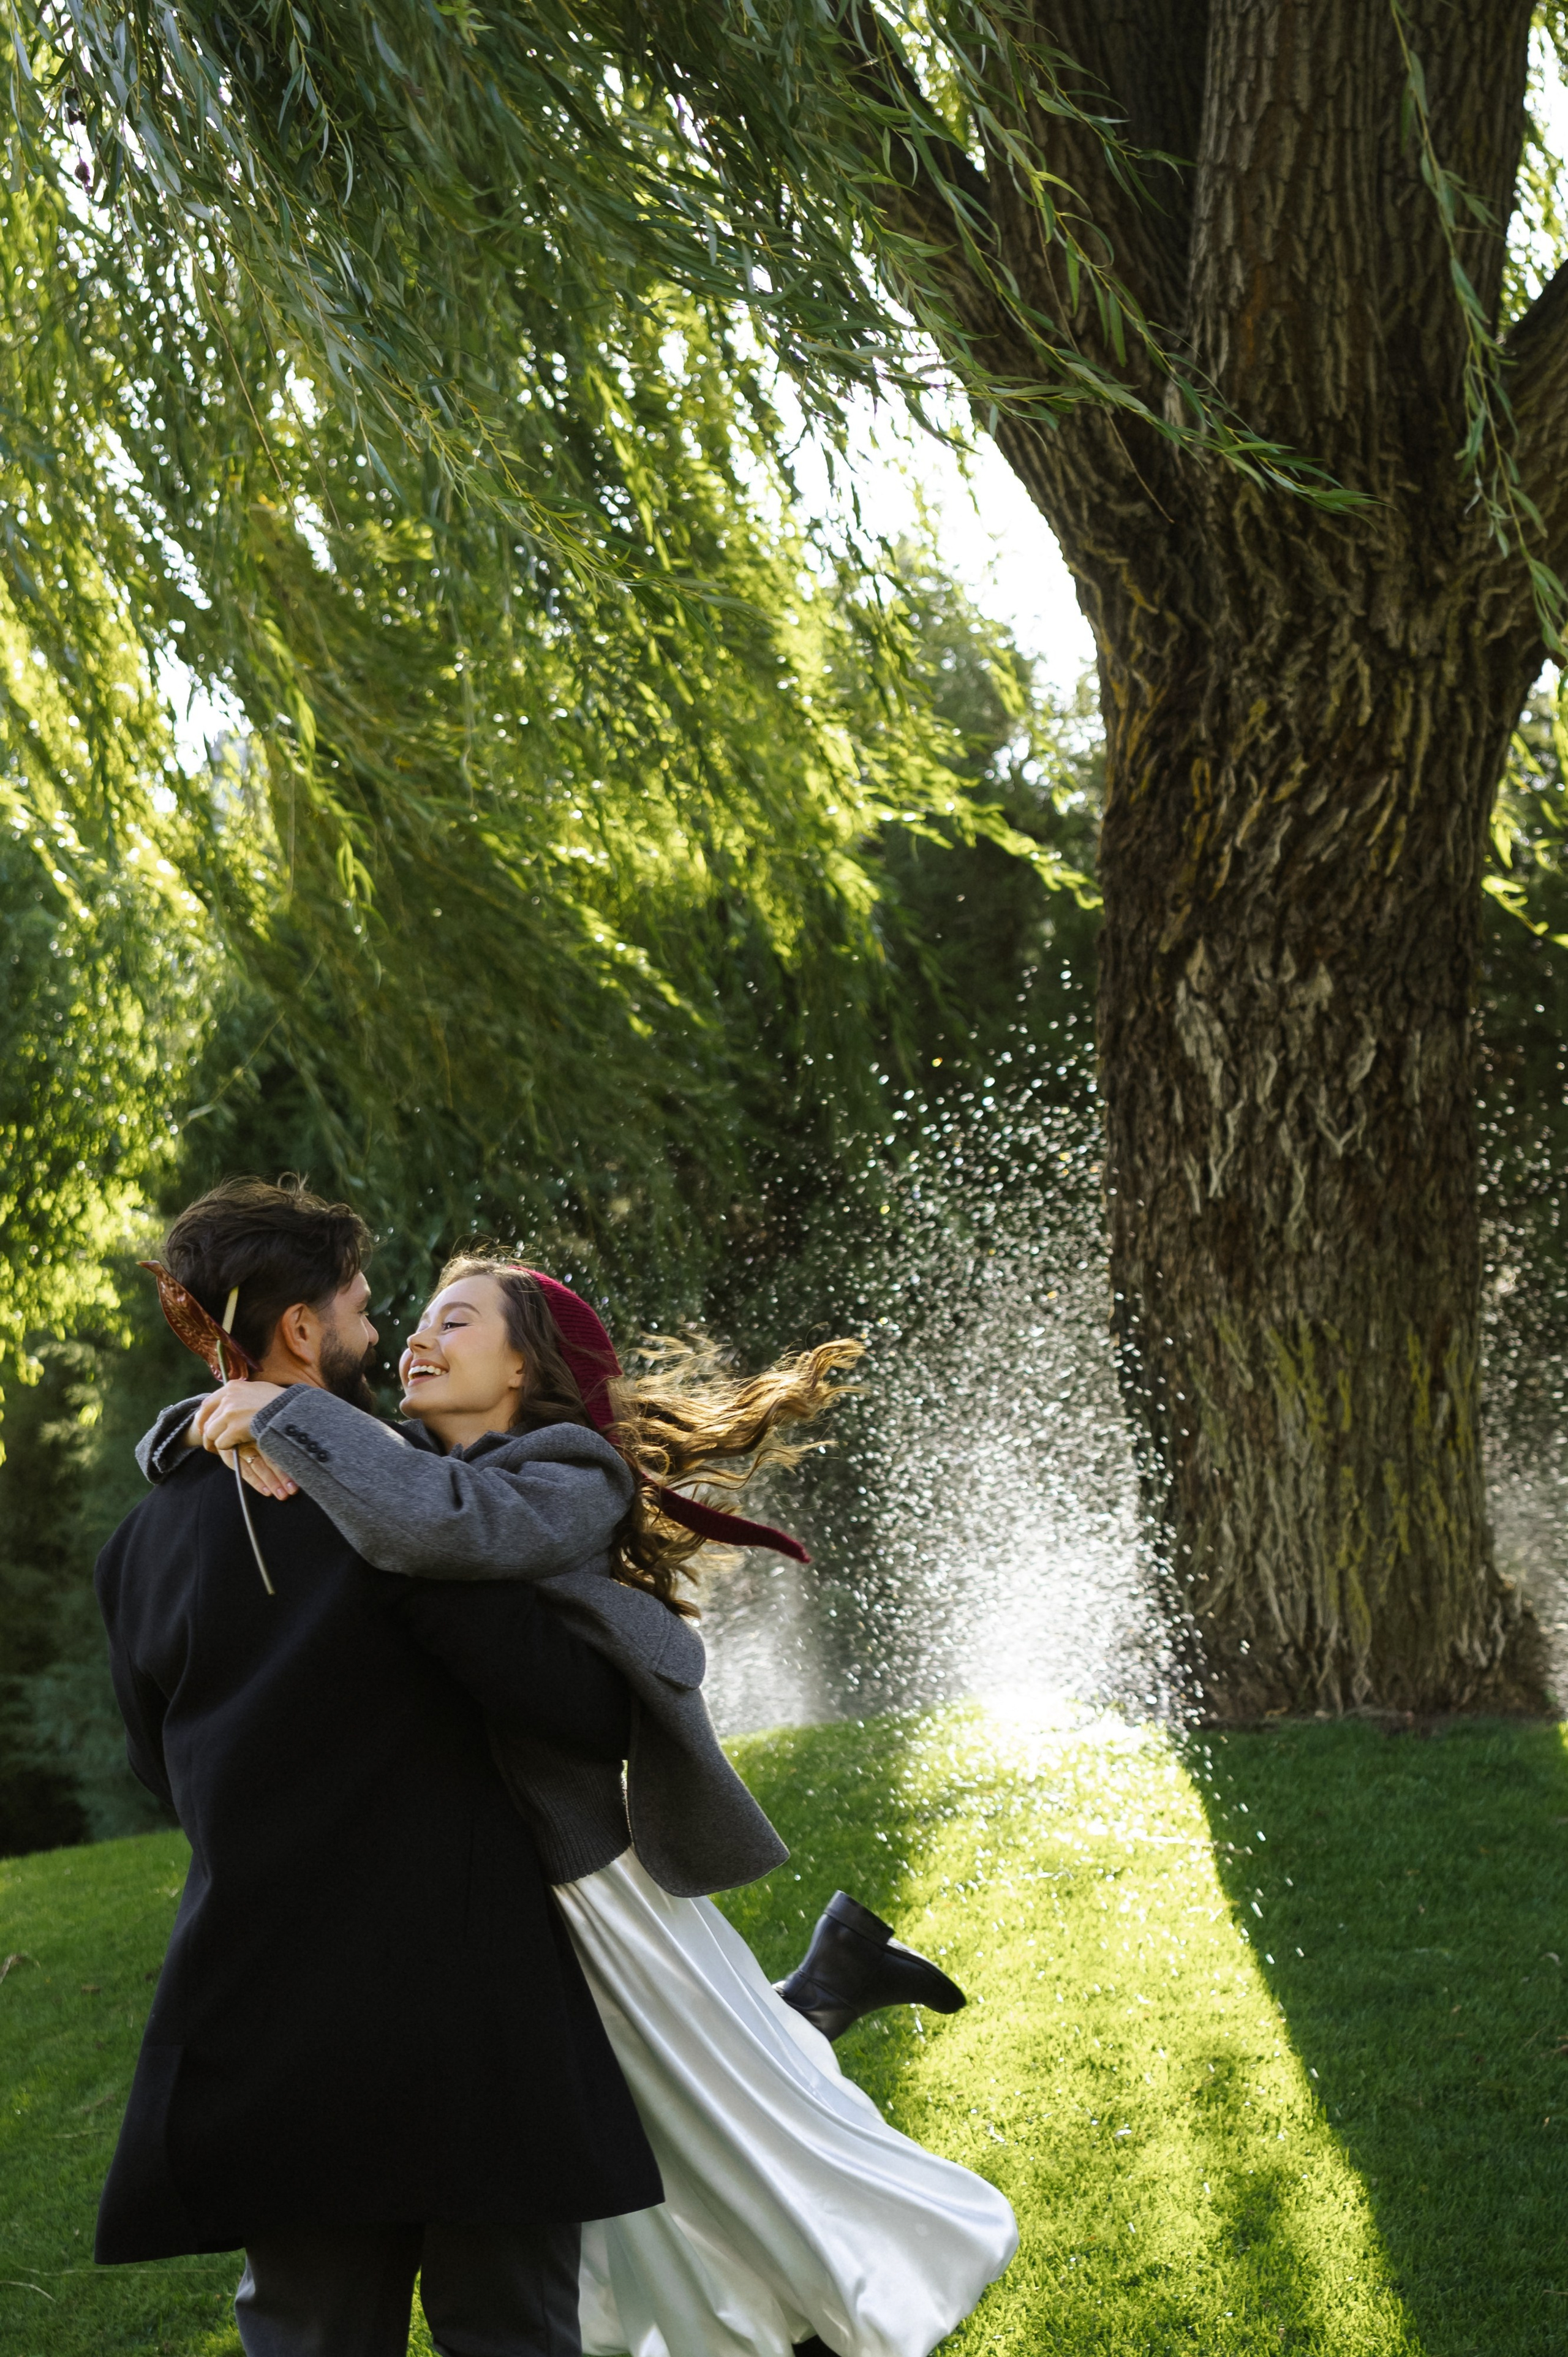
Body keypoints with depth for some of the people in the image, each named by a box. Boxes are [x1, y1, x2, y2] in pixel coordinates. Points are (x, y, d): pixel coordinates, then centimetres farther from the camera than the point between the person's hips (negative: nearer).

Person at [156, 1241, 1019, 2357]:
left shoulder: (570, 1486, -15)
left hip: (594, 1880, -7)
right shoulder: (402, 1471, 6)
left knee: (748, 2119, 8)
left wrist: (287, 1413, -30)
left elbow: (443, 1522, -38)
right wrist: (237, 1435, -12)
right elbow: (177, 1442, 10)